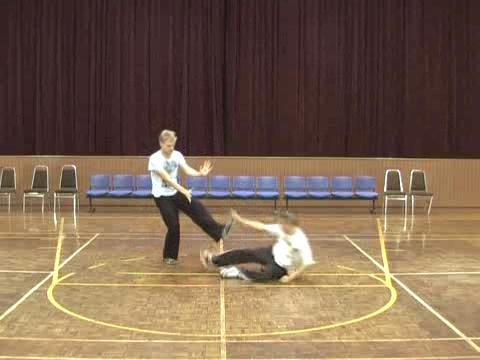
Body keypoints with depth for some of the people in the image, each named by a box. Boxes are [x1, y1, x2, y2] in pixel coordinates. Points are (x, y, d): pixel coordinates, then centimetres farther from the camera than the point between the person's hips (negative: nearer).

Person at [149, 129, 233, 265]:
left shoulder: (177, 155, -3)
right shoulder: (155, 159, -20)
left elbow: (187, 170, -16)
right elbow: (167, 178, -28)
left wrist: (200, 173, -37)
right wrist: (183, 191, -37)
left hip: (176, 192, 5)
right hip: (162, 196, -5)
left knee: (197, 208, -15)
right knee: (173, 226, -7)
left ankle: (219, 232, -18)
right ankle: (169, 256, 12)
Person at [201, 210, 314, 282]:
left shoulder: (301, 242, -28)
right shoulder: (281, 229, -12)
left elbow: (306, 263, -23)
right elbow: (262, 226, -8)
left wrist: (290, 277, -24)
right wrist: (241, 220, -11)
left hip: (281, 268, -6)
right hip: (272, 253, 6)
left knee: (266, 274, -35)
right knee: (246, 253, -4)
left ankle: (237, 272, -15)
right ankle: (213, 260, 7)